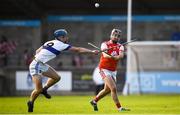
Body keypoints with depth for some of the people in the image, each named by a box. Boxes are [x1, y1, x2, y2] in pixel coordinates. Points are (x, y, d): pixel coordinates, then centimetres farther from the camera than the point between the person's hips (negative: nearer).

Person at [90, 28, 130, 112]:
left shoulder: (120, 46, 4)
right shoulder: (105, 44, -9)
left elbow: (121, 55, -18)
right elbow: (105, 55, -28)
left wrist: (115, 57, -40)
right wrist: (110, 56, -50)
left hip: (113, 71, 7)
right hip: (104, 69, -7)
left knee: (107, 90, 18)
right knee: (113, 88, -17)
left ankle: (94, 101, 39)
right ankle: (119, 107, -12)